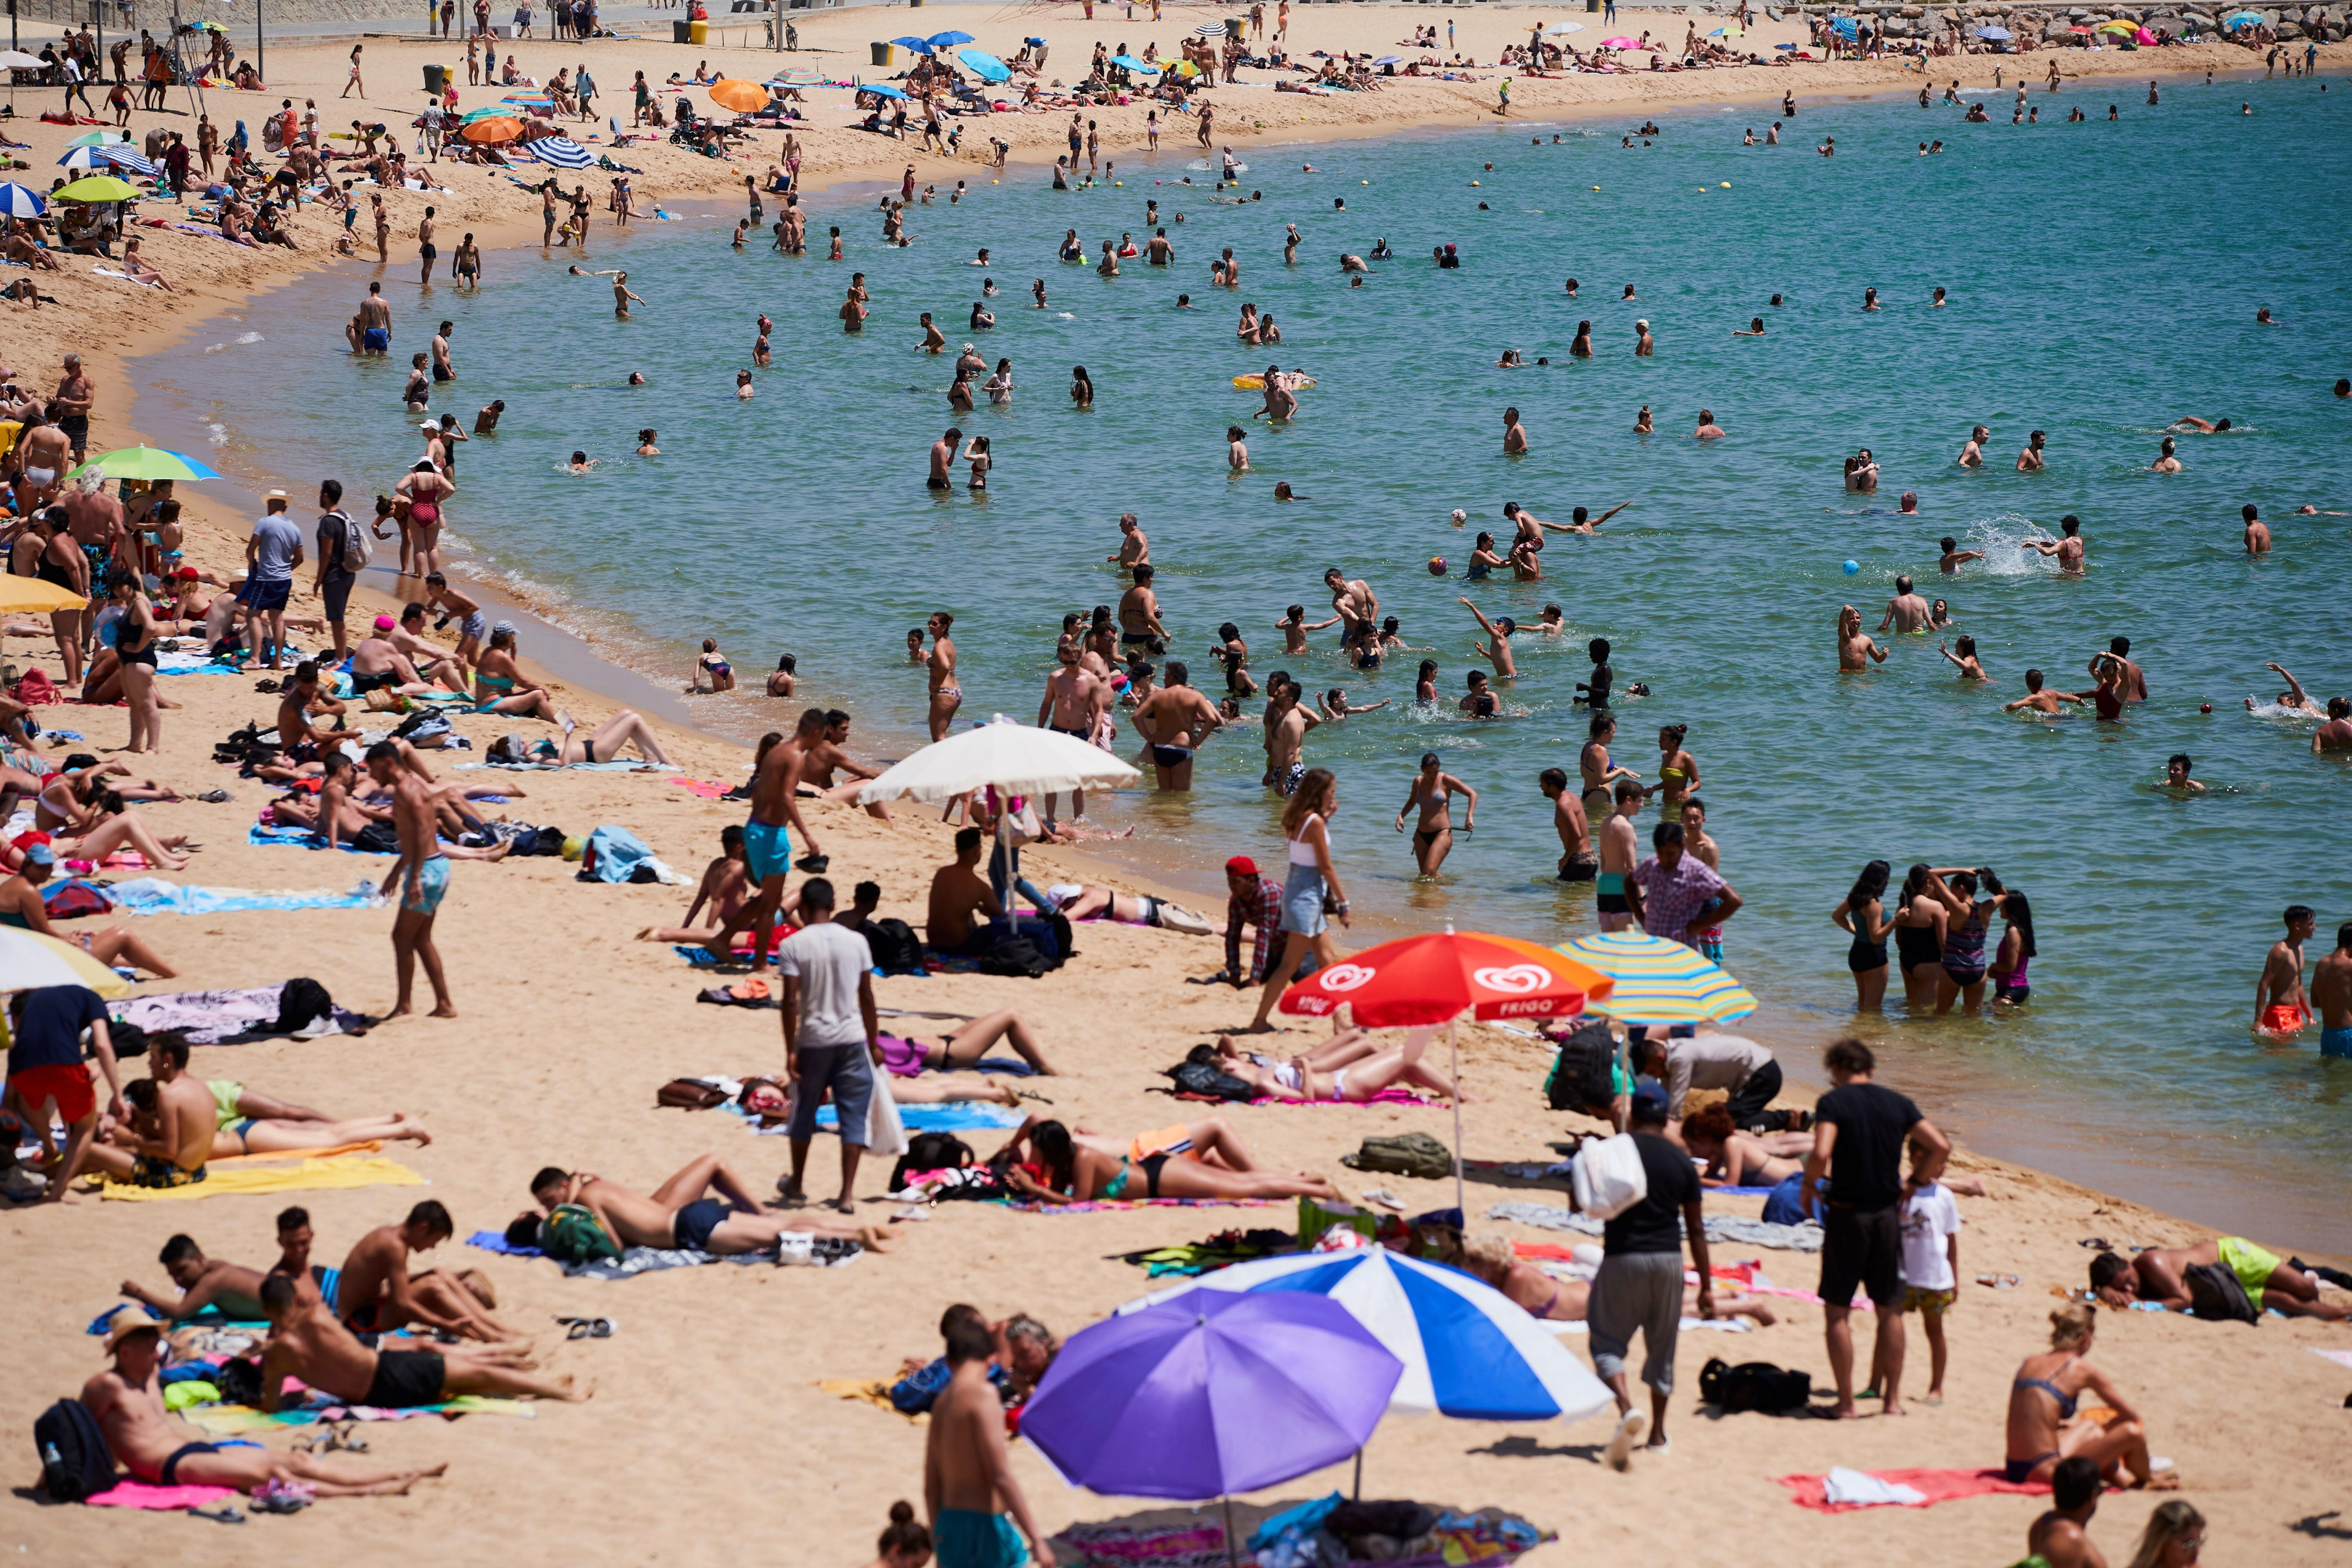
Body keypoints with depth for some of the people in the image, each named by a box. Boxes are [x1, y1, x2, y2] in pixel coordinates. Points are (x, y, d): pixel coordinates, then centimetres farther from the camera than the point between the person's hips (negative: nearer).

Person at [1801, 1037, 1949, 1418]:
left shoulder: (1834, 1102, -7)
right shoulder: (1897, 1103, 6)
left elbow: (1821, 1153, -22)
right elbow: (1941, 1146, 1)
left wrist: (1807, 1186, -3)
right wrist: (1913, 1183, 13)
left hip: (1846, 1214, -4)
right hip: (1887, 1214, 4)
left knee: (1838, 1311, 4)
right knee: (1889, 1310, 15)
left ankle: (1846, 1402, 2)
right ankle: (1893, 1398, 17)